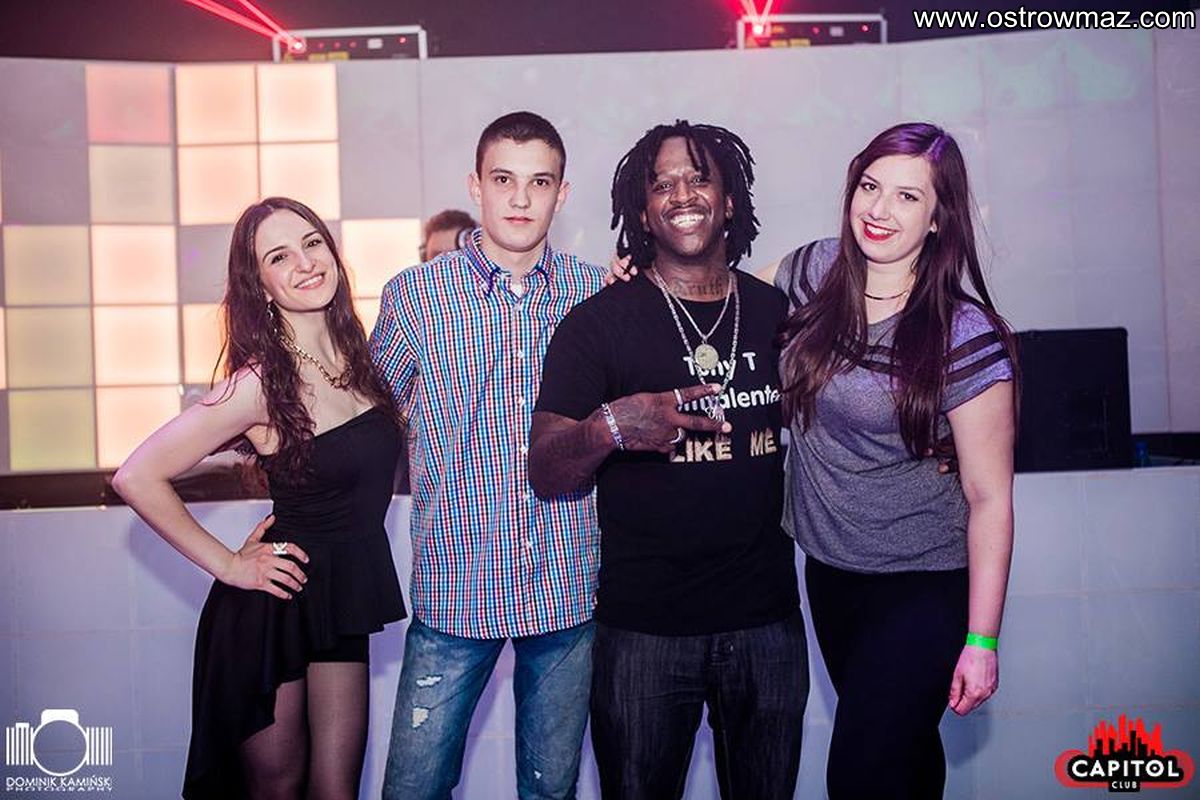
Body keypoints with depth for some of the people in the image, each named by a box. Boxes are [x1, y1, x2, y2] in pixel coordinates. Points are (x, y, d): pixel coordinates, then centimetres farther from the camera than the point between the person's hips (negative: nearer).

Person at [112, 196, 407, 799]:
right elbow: (137, 478, -19)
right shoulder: (262, 382, -18)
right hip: (274, 608, -5)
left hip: (341, 602, 5)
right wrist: (227, 565, -14)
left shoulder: (354, 355, 1)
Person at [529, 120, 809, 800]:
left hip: (767, 618, 3)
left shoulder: (779, 312, 5)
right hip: (645, 625, -3)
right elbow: (546, 476, -9)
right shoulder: (601, 322, -5)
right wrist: (608, 427, -29)